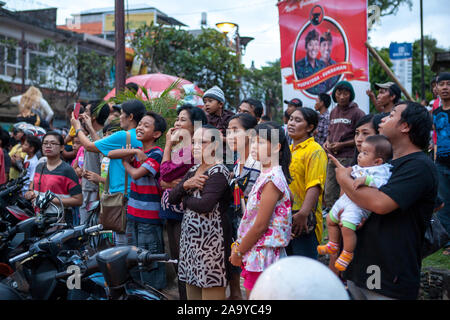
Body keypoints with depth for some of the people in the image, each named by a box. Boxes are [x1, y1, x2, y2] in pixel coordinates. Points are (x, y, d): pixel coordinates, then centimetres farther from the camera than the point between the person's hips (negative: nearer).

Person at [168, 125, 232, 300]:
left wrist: (185, 201, -5)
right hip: (189, 236, 9)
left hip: (210, 238, -8)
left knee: (210, 290, -4)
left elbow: (205, 205, -24)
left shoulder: (219, 171, -11)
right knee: (191, 287, 14)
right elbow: (172, 198, 9)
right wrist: (186, 185, -10)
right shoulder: (193, 170, 15)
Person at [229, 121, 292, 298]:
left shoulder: (272, 179, -18)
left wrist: (239, 252, -9)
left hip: (262, 256, -9)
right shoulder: (265, 176, 11)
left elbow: (260, 225, -19)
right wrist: (238, 245, 10)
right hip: (255, 254, 9)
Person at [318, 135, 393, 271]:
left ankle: (347, 254, 0)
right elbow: (348, 172, 33)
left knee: (347, 227, -24)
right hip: (345, 199, 10)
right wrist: (338, 164, 32)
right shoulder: (360, 167, 15)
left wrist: (366, 179, -38)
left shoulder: (380, 170, -14)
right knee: (330, 219, 22)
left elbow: (379, 184, -30)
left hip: (357, 205, -10)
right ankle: (333, 245, 40)